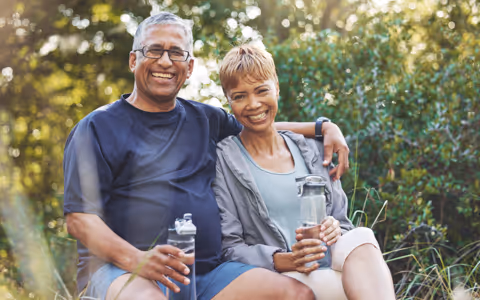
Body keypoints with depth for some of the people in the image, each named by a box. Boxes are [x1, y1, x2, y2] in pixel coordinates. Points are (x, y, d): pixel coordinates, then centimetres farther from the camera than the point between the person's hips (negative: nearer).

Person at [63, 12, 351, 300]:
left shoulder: (205, 119, 19)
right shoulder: (98, 127, 4)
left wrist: (325, 128, 21)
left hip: (207, 272, 5)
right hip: (120, 270, -5)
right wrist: (135, 259, -22)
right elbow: (79, 218, -4)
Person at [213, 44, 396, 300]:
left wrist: (335, 230, -6)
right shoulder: (222, 158, 1)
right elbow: (227, 247, -4)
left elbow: (342, 223, 19)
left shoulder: (311, 151, 15)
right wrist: (284, 261, -21)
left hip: (329, 269, 5)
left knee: (361, 239, -29)